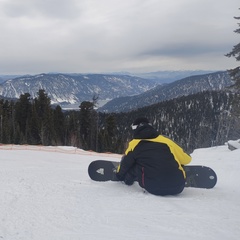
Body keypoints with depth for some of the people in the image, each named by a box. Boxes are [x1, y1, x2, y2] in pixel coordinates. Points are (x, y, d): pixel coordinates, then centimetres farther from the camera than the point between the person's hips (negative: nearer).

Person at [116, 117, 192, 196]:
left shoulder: (134, 144, 9)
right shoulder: (166, 141, 13)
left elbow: (124, 164, 24)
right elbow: (186, 159, 22)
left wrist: (119, 175, 47)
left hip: (153, 188, -2)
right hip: (178, 187, 2)